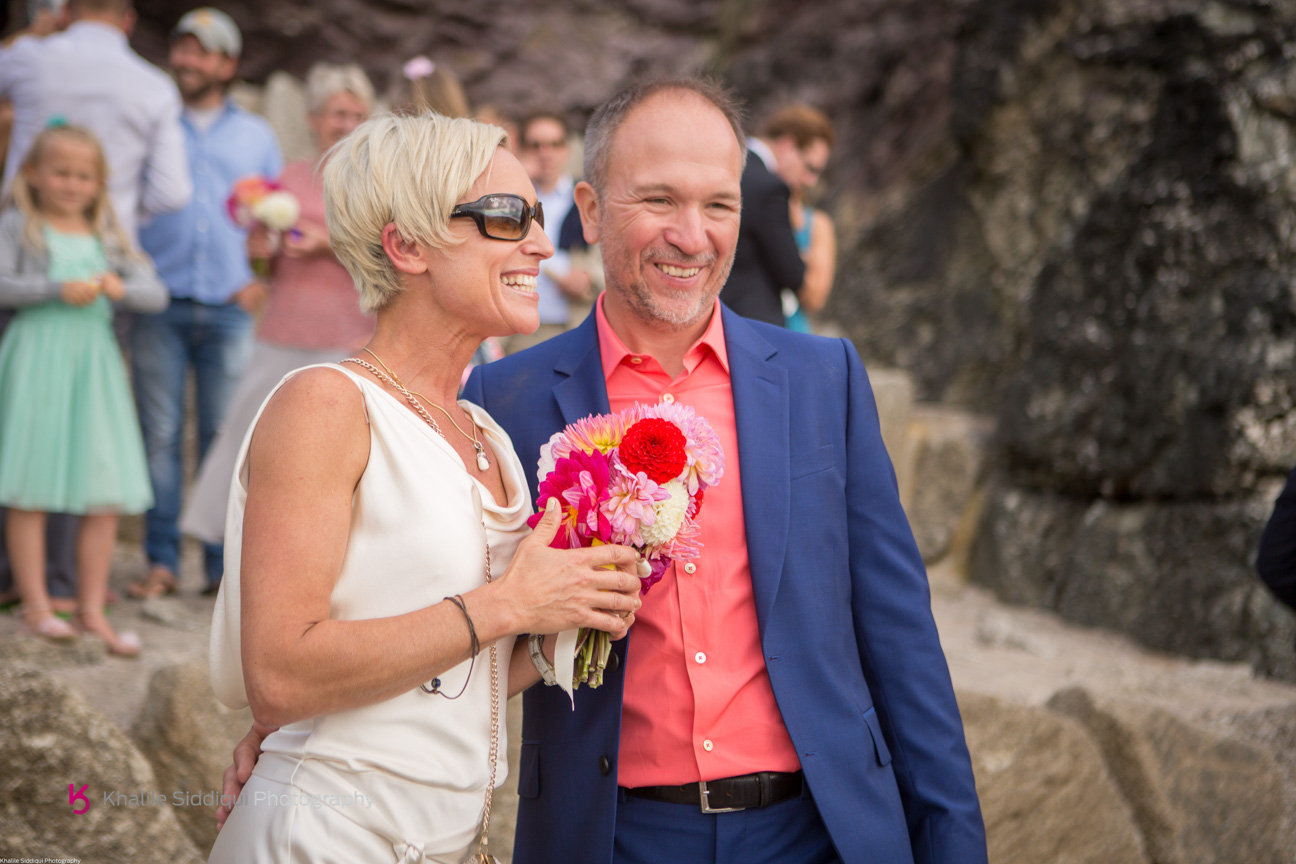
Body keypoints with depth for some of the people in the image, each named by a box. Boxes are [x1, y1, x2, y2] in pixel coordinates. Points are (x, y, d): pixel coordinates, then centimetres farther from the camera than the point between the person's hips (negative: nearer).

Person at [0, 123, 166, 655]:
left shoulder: (107, 236, 16)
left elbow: (155, 293, 10)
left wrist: (121, 289, -9)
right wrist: (58, 289, -15)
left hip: (94, 362, 4)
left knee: (105, 496, 2)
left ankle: (91, 611, 10)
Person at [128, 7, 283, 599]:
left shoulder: (255, 135, 16)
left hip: (230, 310, 1)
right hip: (160, 304, -1)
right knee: (159, 434, -4)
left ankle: (224, 562, 5)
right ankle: (161, 560, 1)